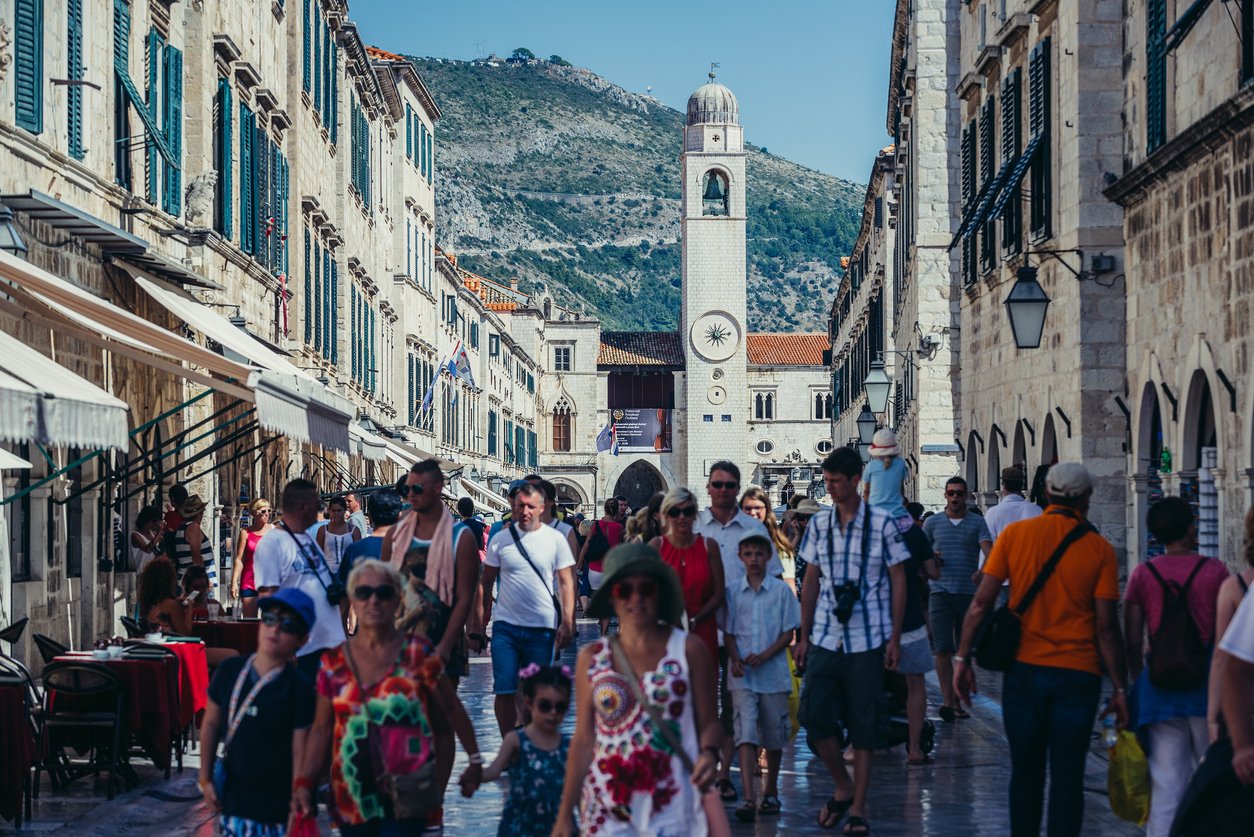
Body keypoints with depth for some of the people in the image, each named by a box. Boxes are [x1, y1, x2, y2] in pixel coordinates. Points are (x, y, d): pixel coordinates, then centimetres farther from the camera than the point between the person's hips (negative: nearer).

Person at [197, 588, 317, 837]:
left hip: (278, 807, -4)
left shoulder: (300, 690, -10)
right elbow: (211, 724, 11)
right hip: (233, 797, 4)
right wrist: (205, 778, 9)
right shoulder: (229, 671, 1)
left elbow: (300, 752, -10)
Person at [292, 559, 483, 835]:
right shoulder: (334, 663, 5)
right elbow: (322, 729, 6)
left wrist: (474, 760, 7)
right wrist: (303, 784, -4)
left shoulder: (417, 653, -2)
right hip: (353, 798, 3)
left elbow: (452, 709, 5)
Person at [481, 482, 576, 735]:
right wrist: (481, 617, 3)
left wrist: (567, 622, -7)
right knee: (504, 691, -4)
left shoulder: (555, 539, 0)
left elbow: (566, 583, 1)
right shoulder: (500, 539, 2)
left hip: (542, 628, 0)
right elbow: (487, 581, 8)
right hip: (505, 626, 0)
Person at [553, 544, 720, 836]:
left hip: (672, 810, -2)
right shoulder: (592, 659, 7)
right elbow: (583, 740, 10)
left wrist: (709, 754, -19)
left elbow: (708, 723, 4)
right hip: (607, 811, 2)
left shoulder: (689, 650, 2)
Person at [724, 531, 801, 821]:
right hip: (742, 675, 0)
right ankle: (749, 798, -18)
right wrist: (736, 660, -10)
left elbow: (788, 633, 0)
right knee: (745, 732, -11)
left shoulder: (782, 591, 1)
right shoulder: (733, 592, 5)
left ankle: (771, 791, 26)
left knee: (774, 735, 9)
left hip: (773, 672, 0)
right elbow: (728, 632, 7)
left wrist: (764, 656, -13)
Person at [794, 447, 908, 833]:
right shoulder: (819, 524, 6)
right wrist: (804, 636, 10)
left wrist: (895, 638, -5)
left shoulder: (882, 523, -4)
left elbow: (898, 581, -1)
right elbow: (811, 581, 12)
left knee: (863, 725, 3)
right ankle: (843, 787, 19)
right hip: (825, 639, 3)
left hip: (868, 641, -3)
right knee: (815, 716, -3)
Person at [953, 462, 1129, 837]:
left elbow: (981, 603, -4)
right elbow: (1106, 626, -7)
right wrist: (1120, 689, -1)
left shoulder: (1015, 534, -1)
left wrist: (962, 658, 4)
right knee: (1067, 775, 4)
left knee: (1025, 771, 14)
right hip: (1077, 675, -1)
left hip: (1024, 669, 2)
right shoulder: (1099, 548, -4)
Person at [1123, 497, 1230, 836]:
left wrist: (1137, 682, 16)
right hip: (1208, 681, -2)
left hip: (1159, 688, 2)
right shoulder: (1214, 571, -3)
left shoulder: (1142, 575, 2)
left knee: (1165, 783, 2)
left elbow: (1132, 642, 3)